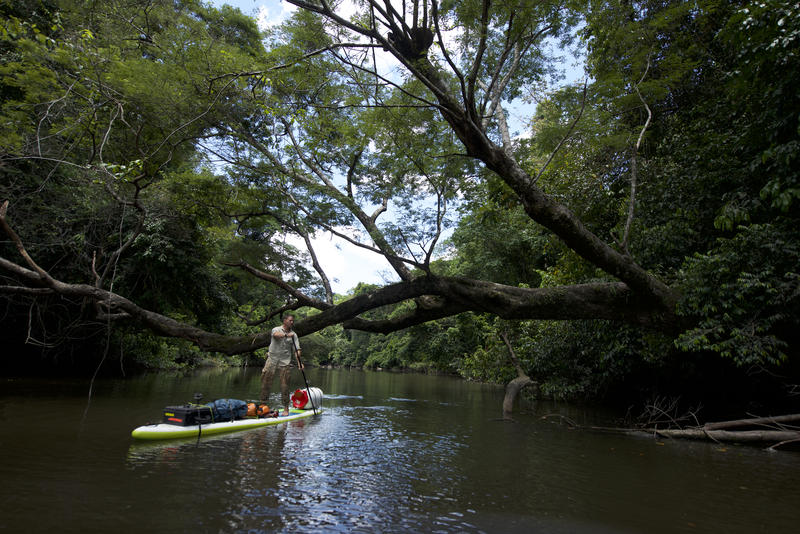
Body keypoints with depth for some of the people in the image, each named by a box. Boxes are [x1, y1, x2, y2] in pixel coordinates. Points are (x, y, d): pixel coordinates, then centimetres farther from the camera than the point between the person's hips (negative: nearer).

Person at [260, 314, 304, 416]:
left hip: (285, 362, 1)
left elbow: (296, 349, 2)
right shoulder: (276, 329, 5)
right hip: (272, 359, -1)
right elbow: (276, 335, -20)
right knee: (265, 381, -2)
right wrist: (286, 335, -37)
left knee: (284, 385, -1)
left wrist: (299, 361, -13)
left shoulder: (294, 335, 11)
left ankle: (286, 408, 6)